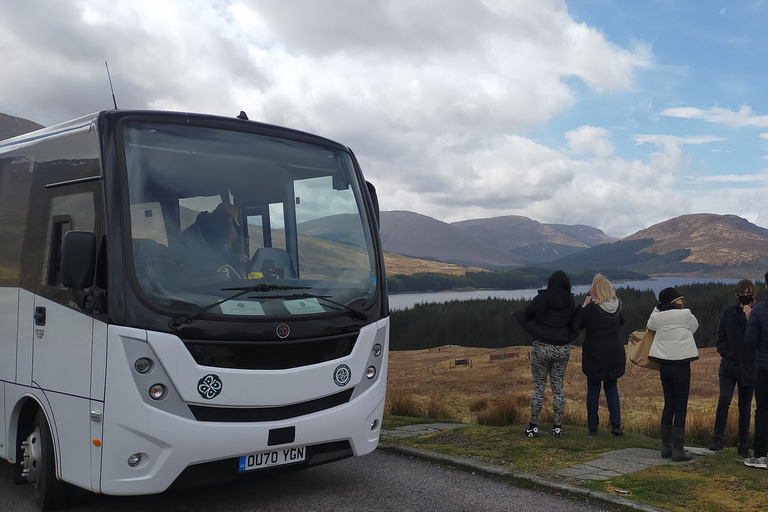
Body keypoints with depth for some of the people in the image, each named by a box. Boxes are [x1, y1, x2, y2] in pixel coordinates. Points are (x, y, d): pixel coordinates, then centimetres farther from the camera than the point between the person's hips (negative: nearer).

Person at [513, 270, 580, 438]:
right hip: (562, 349, 3)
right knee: (558, 387, 11)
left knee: (539, 387, 6)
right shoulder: (570, 303, -1)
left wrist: (515, 313, 24)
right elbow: (574, 327, 6)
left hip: (542, 348, -3)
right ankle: (557, 426, 14)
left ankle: (533, 426, 10)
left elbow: (526, 315, 3)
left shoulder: (541, 299, -10)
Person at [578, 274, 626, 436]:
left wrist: (584, 305, 0)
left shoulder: (591, 308, -17)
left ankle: (593, 427, 11)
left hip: (594, 355, -4)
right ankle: (616, 424, 5)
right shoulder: (617, 306, -2)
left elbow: (579, 323, -4)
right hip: (614, 354, 4)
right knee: (611, 387, 16)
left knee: (593, 389, 7)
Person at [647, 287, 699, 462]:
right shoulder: (686, 315, -11)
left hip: (664, 365, 5)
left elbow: (650, 324, 24)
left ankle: (666, 447, 19)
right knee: (681, 408, 0)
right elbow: (694, 326, 9)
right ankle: (678, 450, 2)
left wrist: (658, 307, 18)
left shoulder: (657, 317, 2)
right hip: (681, 365, -5)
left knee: (668, 405, 14)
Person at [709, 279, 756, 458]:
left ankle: (743, 445, 17)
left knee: (745, 408, 7)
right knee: (724, 400, -16)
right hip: (728, 366, 0)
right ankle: (718, 439, -5)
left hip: (748, 368, 0)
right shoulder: (728, 312, 4)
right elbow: (721, 339, 8)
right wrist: (727, 355, -3)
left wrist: (750, 318, -19)